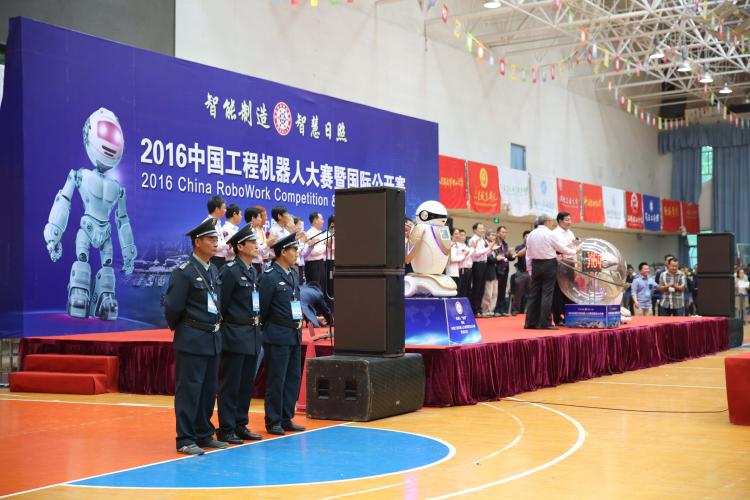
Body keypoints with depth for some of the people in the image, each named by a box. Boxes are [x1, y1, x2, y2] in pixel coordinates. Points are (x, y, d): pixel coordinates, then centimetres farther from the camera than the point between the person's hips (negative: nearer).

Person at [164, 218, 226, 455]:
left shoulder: (214, 271, 11)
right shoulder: (184, 272, -13)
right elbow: (172, 307, -12)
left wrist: (216, 324, 14)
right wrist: (178, 329, 2)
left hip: (212, 338, 8)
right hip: (192, 340, -8)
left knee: (209, 390, 13)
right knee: (189, 389, -3)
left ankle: (204, 435, 23)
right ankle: (185, 440, 3)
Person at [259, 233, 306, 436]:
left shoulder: (294, 273, 11)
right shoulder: (270, 277, -14)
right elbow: (262, 307, -11)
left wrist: (298, 320, 13)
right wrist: (266, 330, -2)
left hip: (295, 335, 8)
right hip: (278, 336, -8)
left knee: (293, 378, 12)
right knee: (276, 380, -1)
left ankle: (286, 419, 21)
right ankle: (273, 422, 9)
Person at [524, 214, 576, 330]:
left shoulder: (531, 235, 7)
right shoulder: (550, 234, -9)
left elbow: (528, 254, 8)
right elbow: (562, 249, -3)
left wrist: (530, 271, 14)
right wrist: (574, 252, 15)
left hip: (535, 264, 5)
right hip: (549, 265, -5)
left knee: (534, 294, 8)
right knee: (547, 294, -3)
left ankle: (530, 322, 9)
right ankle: (544, 323, -5)